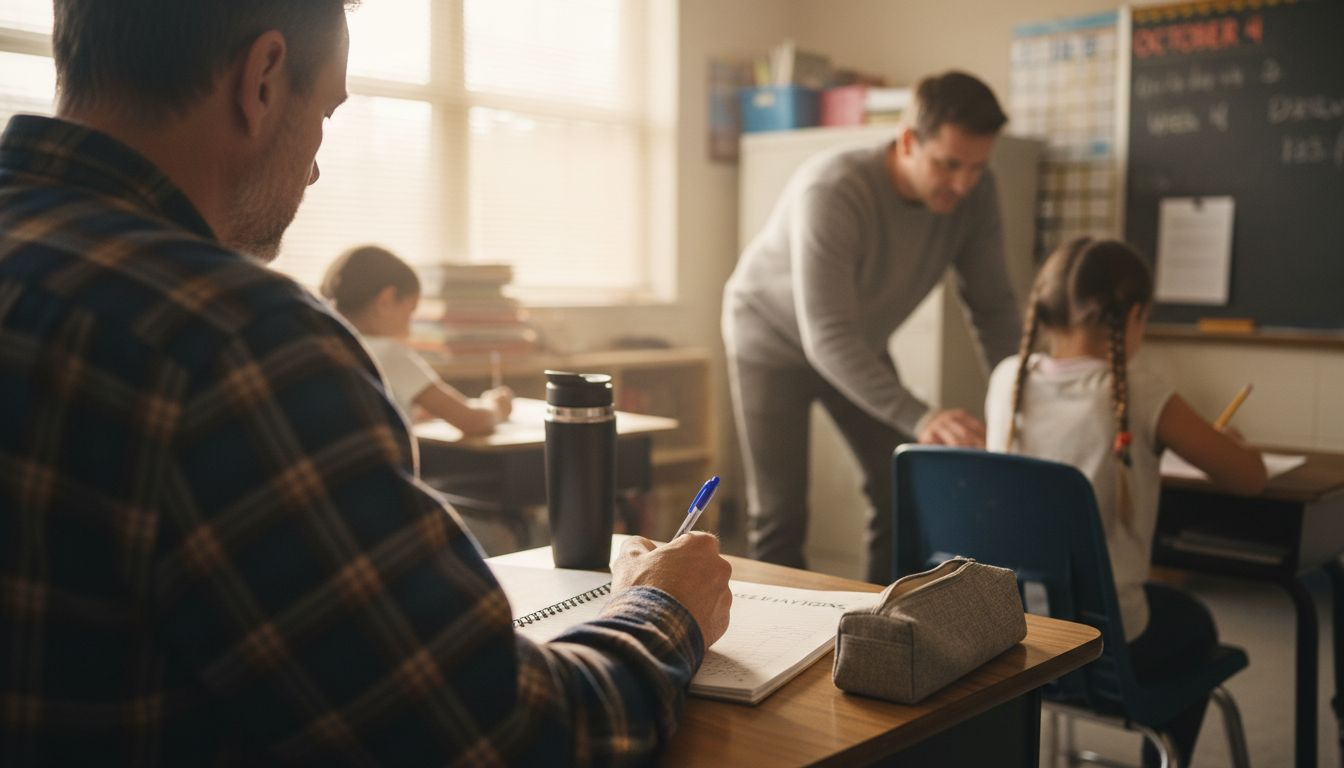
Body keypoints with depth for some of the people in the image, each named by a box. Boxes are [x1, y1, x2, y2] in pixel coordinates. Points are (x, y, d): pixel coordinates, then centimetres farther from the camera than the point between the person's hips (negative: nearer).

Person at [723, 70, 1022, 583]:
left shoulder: (974, 192, -20)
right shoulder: (831, 193, -37)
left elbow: (992, 305, -10)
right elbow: (827, 338, -43)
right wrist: (920, 420, -53)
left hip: (860, 345, 5)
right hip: (773, 340, -5)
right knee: (779, 514, -5)